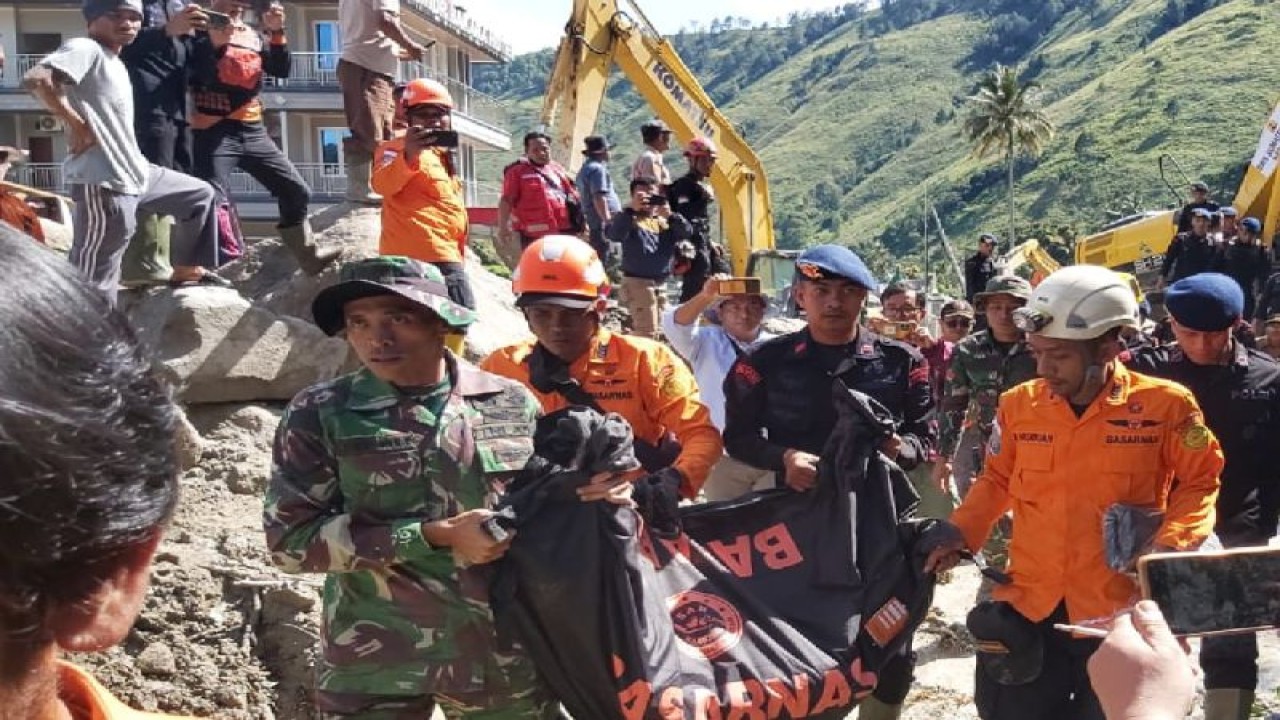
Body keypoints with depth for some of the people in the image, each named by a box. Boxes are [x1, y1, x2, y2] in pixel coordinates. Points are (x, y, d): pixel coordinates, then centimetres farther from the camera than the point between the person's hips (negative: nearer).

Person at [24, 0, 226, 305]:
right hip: (103, 182, -10)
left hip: (135, 174, 10)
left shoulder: (115, 62, 17)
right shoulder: (85, 49, -12)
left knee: (201, 194, 27)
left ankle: (186, 270, 35)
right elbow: (35, 79, -28)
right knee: (94, 285, -8)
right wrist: (77, 124, -21)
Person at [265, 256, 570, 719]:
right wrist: (436, 535, -15)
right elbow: (290, 539, -11)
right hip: (372, 667, -1)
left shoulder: (513, 403, 1)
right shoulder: (319, 415, -5)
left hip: (503, 658, 2)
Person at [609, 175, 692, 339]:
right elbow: (613, 234, -24)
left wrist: (670, 215, -17)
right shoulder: (629, 219, -3)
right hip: (638, 282, -7)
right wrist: (632, 210, -32)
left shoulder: (664, 220, 15)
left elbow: (687, 232, 0)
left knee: (651, 328, 19)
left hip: (661, 284, 7)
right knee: (646, 331, -15)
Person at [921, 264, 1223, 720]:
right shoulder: (1019, 404, 0)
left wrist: (1172, 545, -14)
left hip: (1121, 610, -3)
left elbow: (1199, 482, 1)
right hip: (1029, 605, 3)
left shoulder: (1165, 405, -10)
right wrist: (960, 531, -1)